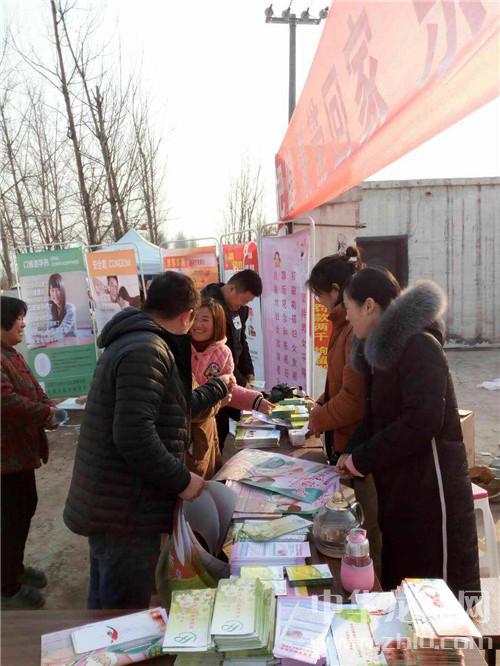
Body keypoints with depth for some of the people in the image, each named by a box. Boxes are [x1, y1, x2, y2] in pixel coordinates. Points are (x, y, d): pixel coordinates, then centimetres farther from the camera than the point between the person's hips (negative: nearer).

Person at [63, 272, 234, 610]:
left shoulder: (132, 342, 12)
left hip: (108, 504, 10)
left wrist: (217, 387, 33)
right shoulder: (145, 351, -22)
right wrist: (181, 481, -18)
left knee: (105, 604, 25)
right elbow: (134, 436, -30)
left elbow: (173, 408, 22)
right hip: (125, 514, -10)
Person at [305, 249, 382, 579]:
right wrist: (321, 405, 5)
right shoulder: (348, 324, 10)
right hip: (350, 443, 10)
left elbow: (355, 397, -24)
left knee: (374, 530, 6)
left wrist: (319, 420, -10)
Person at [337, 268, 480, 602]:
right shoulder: (384, 349, 11)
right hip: (399, 489, 9)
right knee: (401, 582, 18)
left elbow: (423, 420, -26)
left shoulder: (419, 345, -17)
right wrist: (352, 455, -1)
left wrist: (361, 459, -17)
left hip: (430, 490, -9)